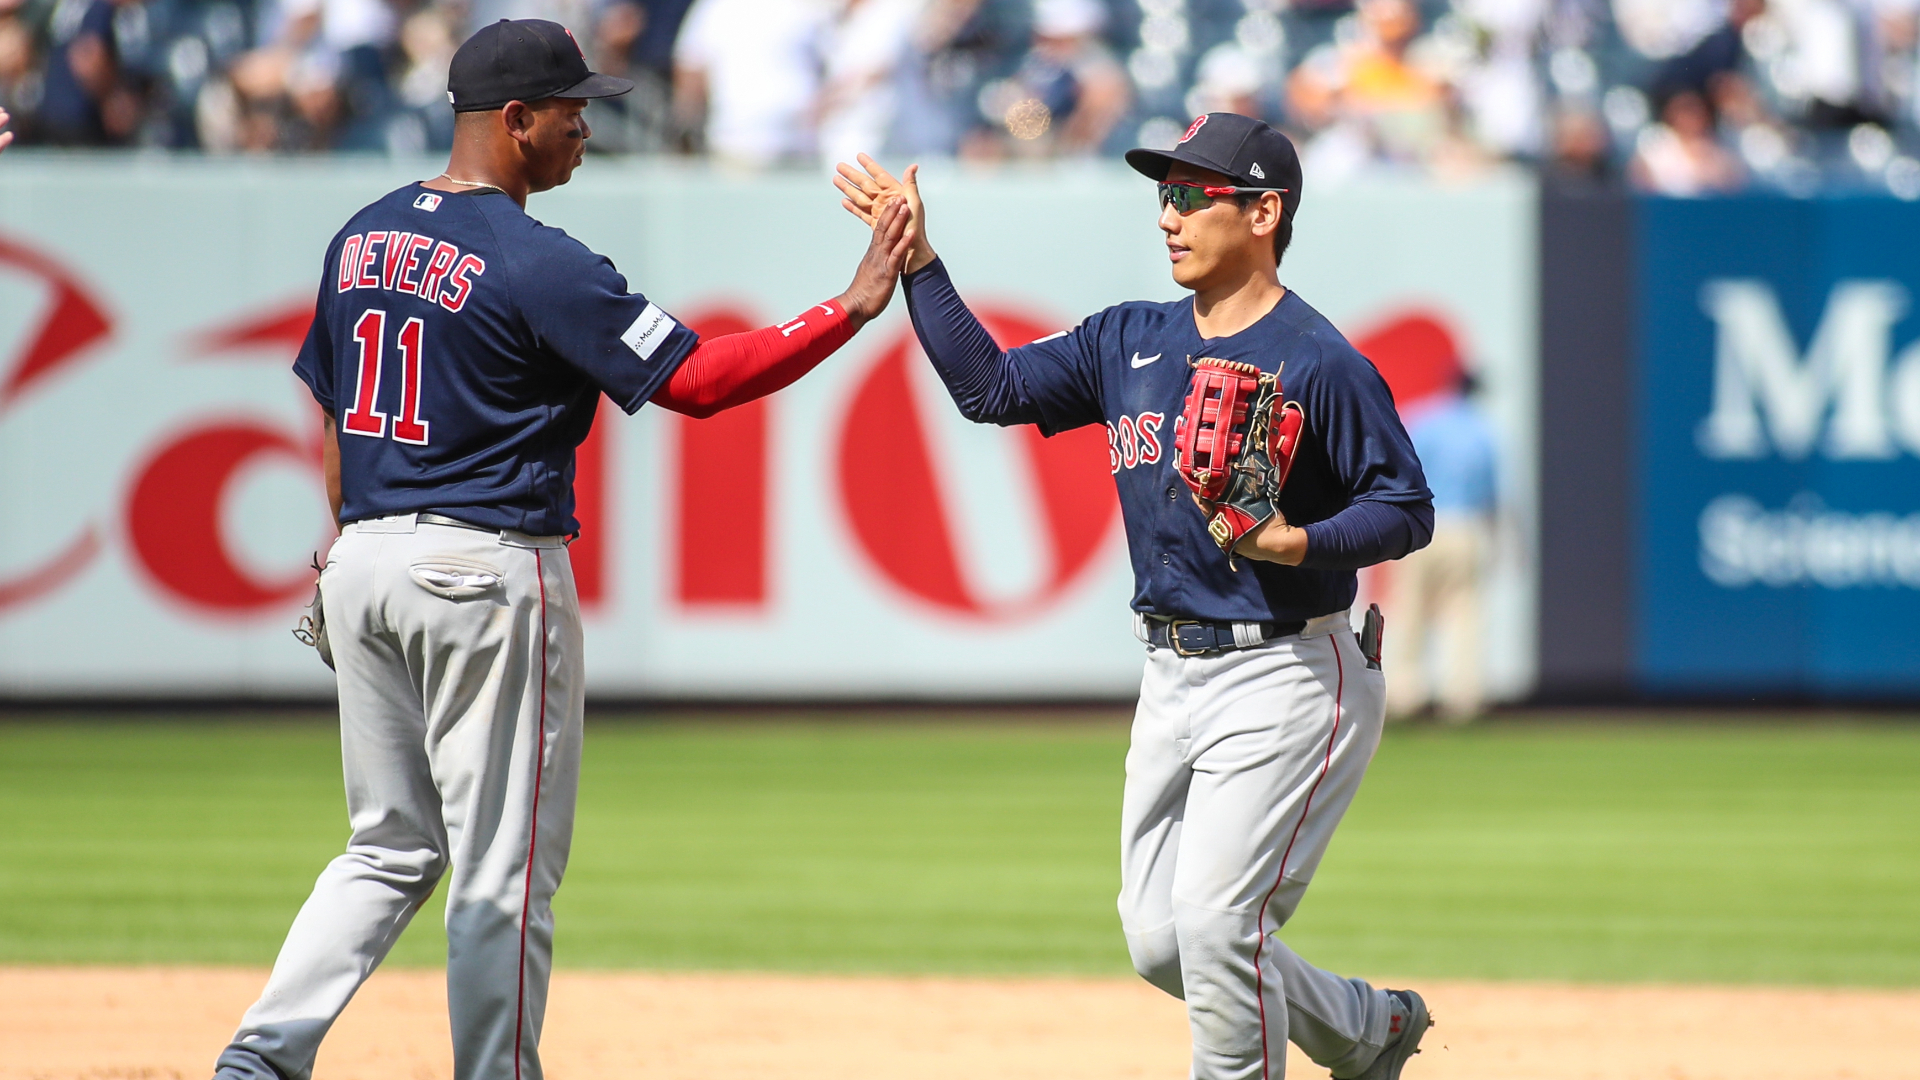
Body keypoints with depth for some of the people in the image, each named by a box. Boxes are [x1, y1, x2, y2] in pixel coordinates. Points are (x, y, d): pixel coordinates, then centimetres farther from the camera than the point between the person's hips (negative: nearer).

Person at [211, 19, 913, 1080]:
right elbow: (695, 378, -17)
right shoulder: (536, 263, -14)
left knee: (392, 845, 14)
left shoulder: (362, 237, 9)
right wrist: (854, 306, -14)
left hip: (367, 559, 8)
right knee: (504, 863, 1)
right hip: (489, 569, -8)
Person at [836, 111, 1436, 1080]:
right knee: (1159, 941, 8)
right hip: (1173, 677, 8)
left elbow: (1407, 507, -11)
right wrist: (917, 259, 4)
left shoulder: (1319, 363, -12)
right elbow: (992, 387, 10)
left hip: (1286, 677, -8)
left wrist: (1296, 543, -27)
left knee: (1213, 919, -16)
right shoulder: (1131, 341, 10)